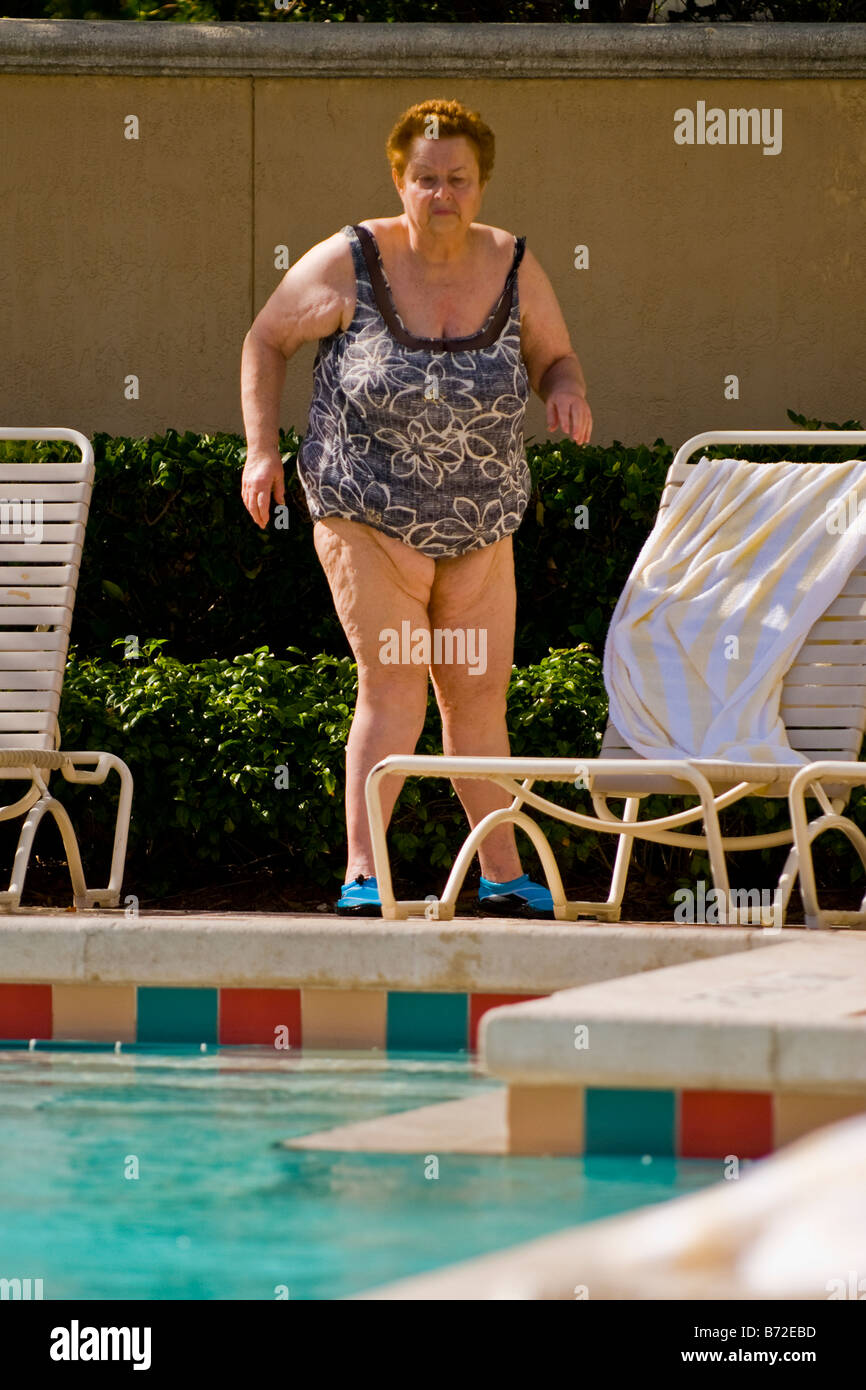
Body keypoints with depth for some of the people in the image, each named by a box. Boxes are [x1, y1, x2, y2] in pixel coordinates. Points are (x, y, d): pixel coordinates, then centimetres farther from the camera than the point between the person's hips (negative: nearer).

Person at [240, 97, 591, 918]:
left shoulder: (514, 271, -4)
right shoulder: (350, 264, -12)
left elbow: (556, 359, 9)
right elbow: (266, 341, 0)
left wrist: (567, 393, -15)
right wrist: (261, 448, -8)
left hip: (479, 527, 4)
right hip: (367, 517, -4)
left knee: (479, 696, 10)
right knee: (393, 684, -15)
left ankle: (502, 874, 22)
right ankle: (361, 873, -13)